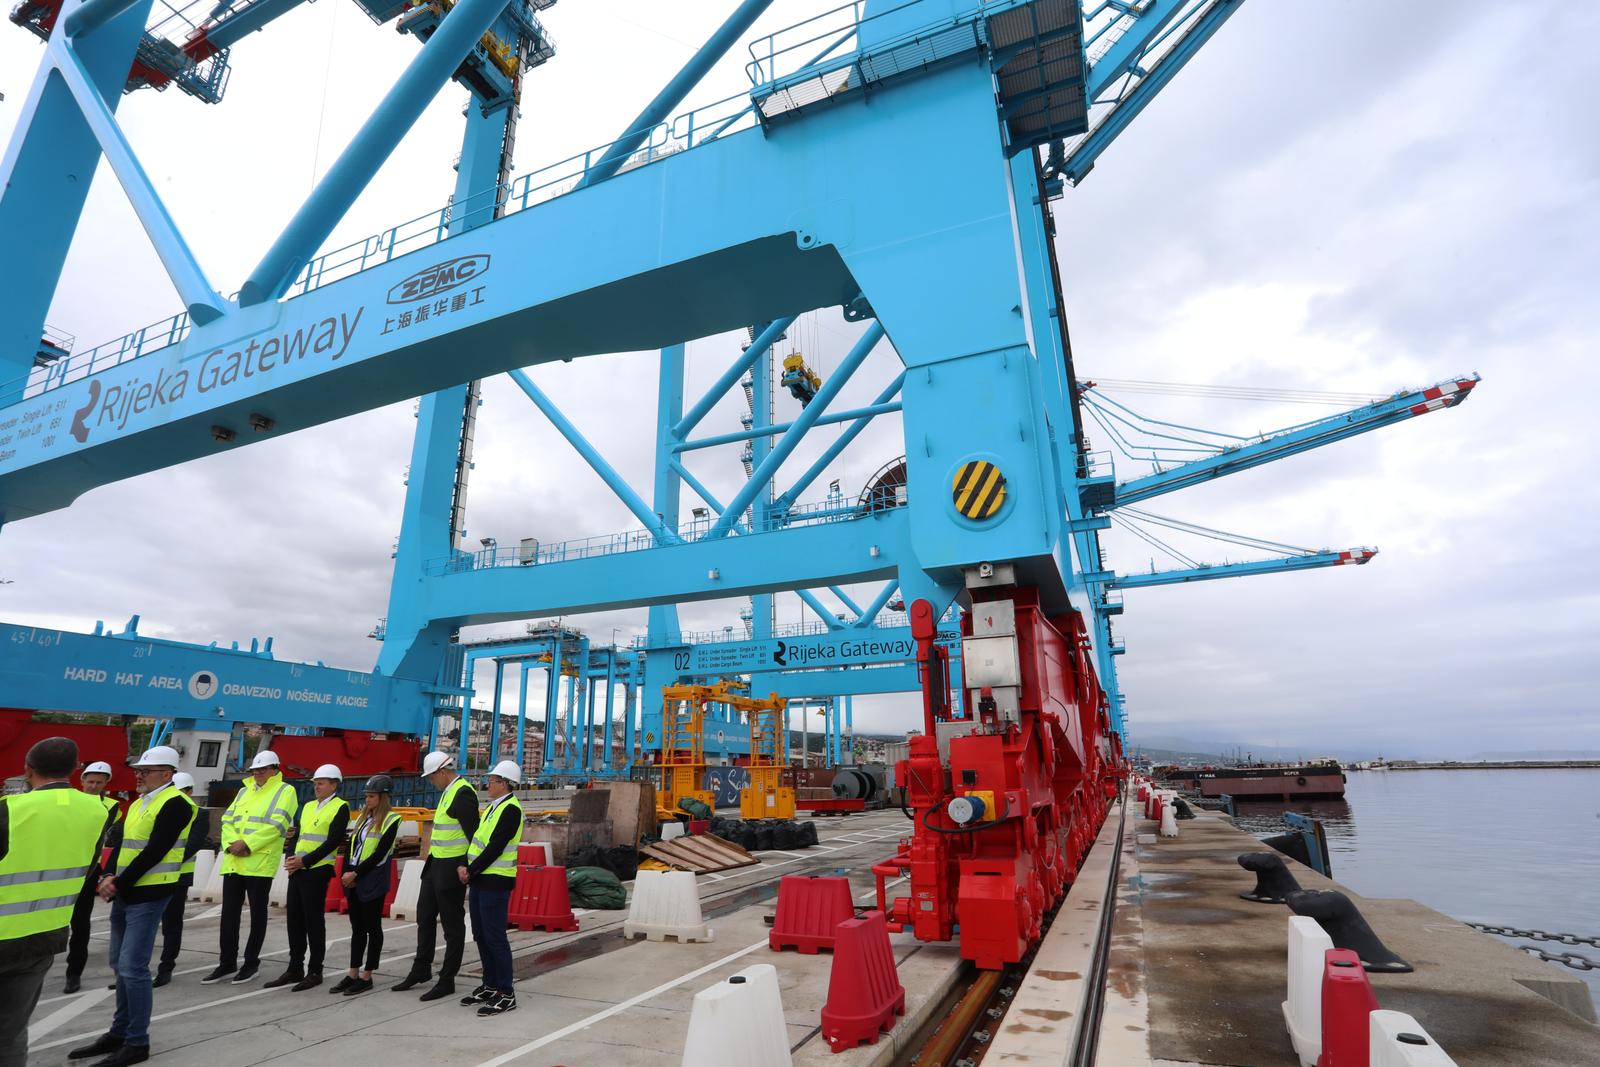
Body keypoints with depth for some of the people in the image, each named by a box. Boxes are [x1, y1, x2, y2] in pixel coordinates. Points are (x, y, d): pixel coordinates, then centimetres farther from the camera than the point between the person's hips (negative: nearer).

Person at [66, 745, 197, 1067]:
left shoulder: (175, 804, -15)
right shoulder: (137, 804, 14)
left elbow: (154, 852, -19)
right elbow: (121, 844, 14)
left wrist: (119, 884, -14)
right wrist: (109, 878, -2)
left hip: (148, 895, -9)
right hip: (124, 893, 9)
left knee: (133, 968, -7)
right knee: (120, 964, 17)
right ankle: (119, 1033, 30)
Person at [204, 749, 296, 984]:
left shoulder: (284, 791, -4)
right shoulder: (244, 791, 18)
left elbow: (276, 825, -14)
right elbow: (227, 820, 10)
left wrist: (246, 844, -18)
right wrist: (232, 843, -8)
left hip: (260, 863, -6)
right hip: (233, 861, 6)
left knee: (257, 912, 3)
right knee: (229, 912, 10)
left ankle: (251, 962, 16)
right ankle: (227, 963, 23)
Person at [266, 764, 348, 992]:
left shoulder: (340, 807, -7)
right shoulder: (308, 806, 16)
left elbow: (333, 841, -15)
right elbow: (297, 835, 16)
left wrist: (305, 861, -18)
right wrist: (290, 859, -1)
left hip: (317, 871, -7)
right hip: (297, 870, 7)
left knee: (313, 922, -1)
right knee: (295, 920, 11)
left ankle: (315, 972, 9)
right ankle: (295, 969, 23)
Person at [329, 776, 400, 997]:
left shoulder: (391, 820, -10)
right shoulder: (363, 816, 12)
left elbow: (380, 854, -15)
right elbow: (352, 845, 11)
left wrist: (356, 874, -14)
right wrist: (346, 873, -1)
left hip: (373, 880, -7)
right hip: (352, 879, 7)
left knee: (372, 927, 3)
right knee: (357, 927, 13)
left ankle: (366, 976, 11)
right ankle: (353, 974, 22)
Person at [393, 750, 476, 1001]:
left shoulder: (463, 792, -19)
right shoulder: (447, 792, 12)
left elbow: (473, 834, -22)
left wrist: (465, 867, -24)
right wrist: (432, 857, 17)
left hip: (452, 869, -10)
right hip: (435, 865, 10)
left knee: (453, 926, 3)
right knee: (424, 918, 20)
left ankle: (447, 981, 15)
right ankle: (421, 970, 36)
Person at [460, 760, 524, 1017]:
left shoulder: (511, 810, -16)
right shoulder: (492, 807, 14)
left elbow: (495, 848, -20)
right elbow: (476, 839, 14)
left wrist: (471, 871, -13)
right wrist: (465, 867, 0)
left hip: (495, 882, -9)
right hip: (479, 880, 9)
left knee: (495, 938, -5)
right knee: (481, 936, 16)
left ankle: (506, 994, 5)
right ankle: (490, 986, 28)